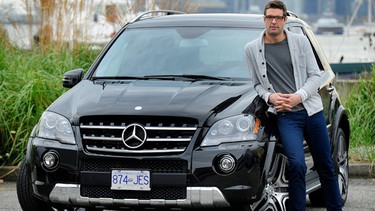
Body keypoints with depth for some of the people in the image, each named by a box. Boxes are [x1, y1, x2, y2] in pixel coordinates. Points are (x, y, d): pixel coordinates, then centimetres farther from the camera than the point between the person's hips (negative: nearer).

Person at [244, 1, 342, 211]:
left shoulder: (300, 41, 4)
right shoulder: (252, 49, 4)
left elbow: (315, 76, 4)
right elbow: (257, 83, 12)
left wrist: (299, 97, -12)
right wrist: (270, 96, -9)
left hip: (312, 109, 2)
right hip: (286, 116, -2)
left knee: (326, 166, 9)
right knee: (297, 165, -21)